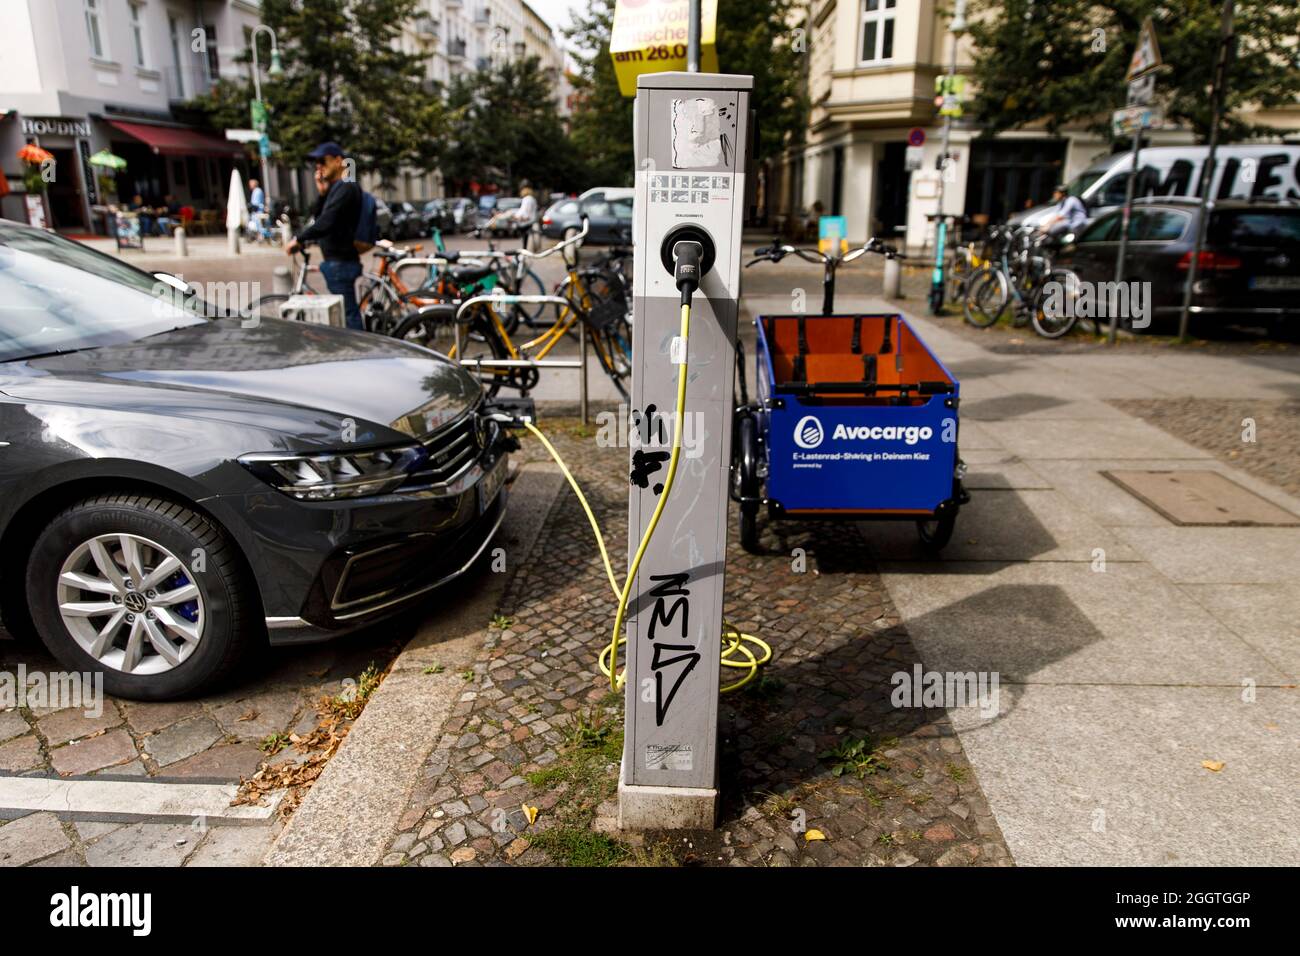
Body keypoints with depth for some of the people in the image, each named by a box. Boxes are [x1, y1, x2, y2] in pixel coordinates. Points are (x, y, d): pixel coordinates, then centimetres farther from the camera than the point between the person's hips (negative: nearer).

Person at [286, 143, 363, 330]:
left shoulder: (346, 188, -15)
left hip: (340, 263, -10)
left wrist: (299, 239, -16)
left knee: (348, 314, -7)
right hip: (336, 260, 10)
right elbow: (320, 218, 15)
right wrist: (322, 193, 3)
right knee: (348, 311, 16)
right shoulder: (336, 187, 17)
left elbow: (325, 223, -26)